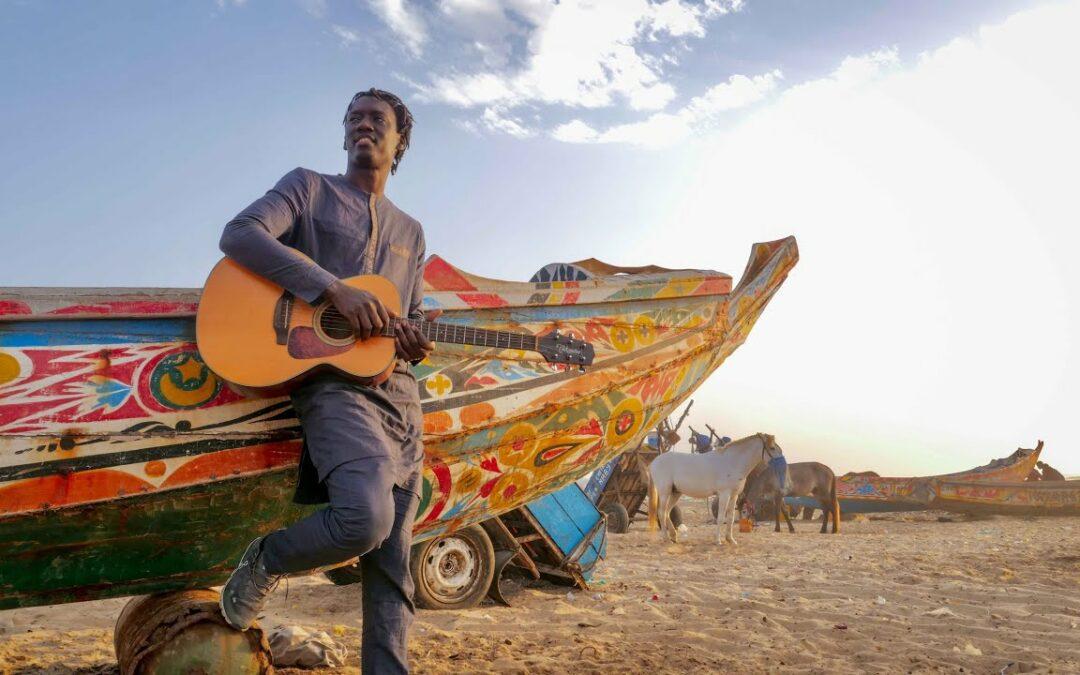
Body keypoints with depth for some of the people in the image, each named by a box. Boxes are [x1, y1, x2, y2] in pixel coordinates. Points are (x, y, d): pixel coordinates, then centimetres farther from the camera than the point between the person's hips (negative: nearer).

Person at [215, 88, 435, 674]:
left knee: (392, 556, 4)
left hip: (399, 390, 6)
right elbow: (239, 235, -7)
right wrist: (333, 288, -18)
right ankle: (264, 561, 2)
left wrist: (416, 344, -1)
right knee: (366, 517, -28)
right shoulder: (309, 187, 10)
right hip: (332, 381, -6)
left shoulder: (409, 232, 24)